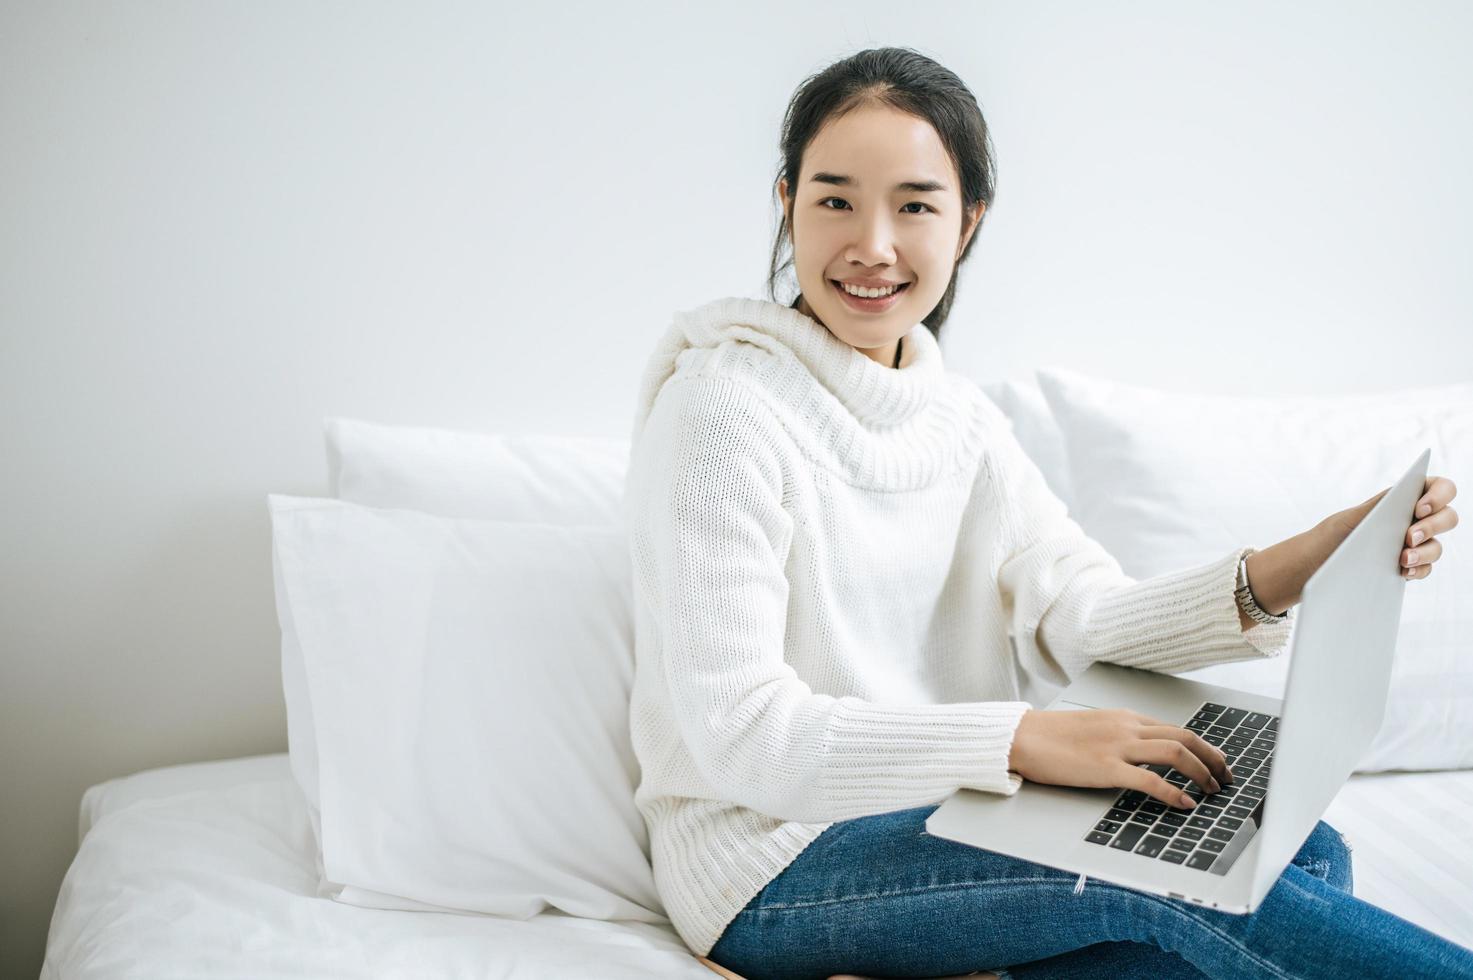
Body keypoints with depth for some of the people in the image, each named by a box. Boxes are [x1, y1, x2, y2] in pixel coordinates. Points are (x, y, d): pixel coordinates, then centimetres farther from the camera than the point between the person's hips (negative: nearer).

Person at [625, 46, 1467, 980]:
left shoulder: (958, 415, 8)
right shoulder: (721, 410, -17)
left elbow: (1079, 611, -3)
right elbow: (739, 735, -23)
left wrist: (1295, 568, -19)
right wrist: (1025, 738, -30)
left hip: (934, 815, 8)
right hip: (775, 864, -7)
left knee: (1301, 853, -7)